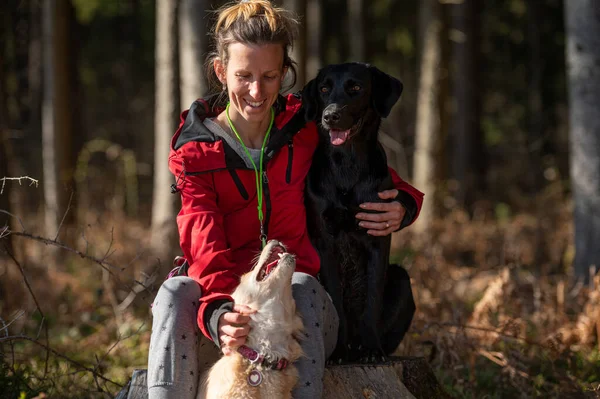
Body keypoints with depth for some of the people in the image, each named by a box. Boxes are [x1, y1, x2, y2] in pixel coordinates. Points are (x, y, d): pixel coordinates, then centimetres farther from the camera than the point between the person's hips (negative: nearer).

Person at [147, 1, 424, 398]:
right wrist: (219, 315, -36)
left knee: (302, 287, -34)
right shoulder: (195, 152, -1)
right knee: (177, 291, -31)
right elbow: (205, 246, -14)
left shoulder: (305, 130, 3)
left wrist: (403, 205, -11)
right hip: (230, 300, 0)